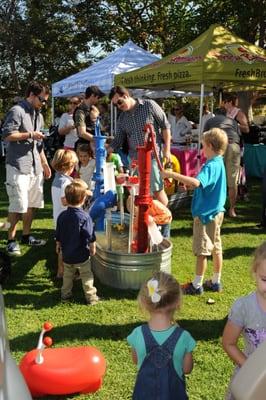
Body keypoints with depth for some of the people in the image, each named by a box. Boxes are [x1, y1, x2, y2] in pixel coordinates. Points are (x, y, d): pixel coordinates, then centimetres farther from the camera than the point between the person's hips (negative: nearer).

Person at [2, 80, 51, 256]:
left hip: (35, 167, 8)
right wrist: (30, 134, -11)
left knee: (33, 203, 11)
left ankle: (26, 235, 24)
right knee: (18, 205, -7)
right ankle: (11, 239, 5)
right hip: (18, 166, -8)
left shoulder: (39, 116, 19)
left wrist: (45, 164, 20)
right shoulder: (17, 111, -7)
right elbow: (7, 135, -15)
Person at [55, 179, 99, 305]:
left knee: (67, 275, 21)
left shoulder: (62, 216, -6)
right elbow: (90, 237, -15)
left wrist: (58, 246, 21)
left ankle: (65, 294, 30)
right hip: (81, 255, -4)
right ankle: (91, 297, 16)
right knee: (86, 276, 10)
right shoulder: (85, 217, -21)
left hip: (66, 254, 4)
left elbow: (58, 236, 4)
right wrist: (93, 248, 1)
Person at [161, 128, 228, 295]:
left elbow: (196, 182, -41)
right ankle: (216, 282, 27)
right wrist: (186, 182, 16)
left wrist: (172, 174, -39)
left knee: (201, 250, 1)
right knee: (216, 247, 15)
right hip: (216, 211, 10)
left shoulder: (211, 166, -23)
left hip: (205, 214, -10)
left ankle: (197, 285, 12)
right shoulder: (219, 163, 8)